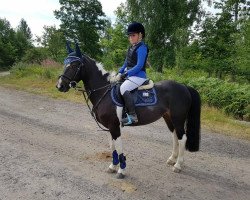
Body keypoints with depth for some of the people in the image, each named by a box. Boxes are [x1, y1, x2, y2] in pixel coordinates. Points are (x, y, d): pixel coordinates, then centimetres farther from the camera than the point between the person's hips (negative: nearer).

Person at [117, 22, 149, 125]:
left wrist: (126, 74, -20)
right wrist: (120, 72, 7)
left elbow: (139, 66, -19)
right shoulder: (131, 47, 16)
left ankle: (132, 115, -28)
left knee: (123, 88, -31)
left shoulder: (142, 47, -12)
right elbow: (126, 62, 21)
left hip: (138, 75, -10)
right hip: (129, 75, 10)